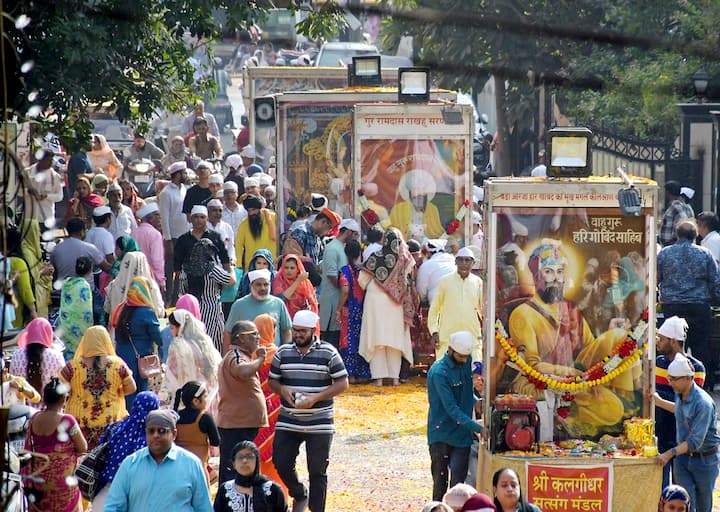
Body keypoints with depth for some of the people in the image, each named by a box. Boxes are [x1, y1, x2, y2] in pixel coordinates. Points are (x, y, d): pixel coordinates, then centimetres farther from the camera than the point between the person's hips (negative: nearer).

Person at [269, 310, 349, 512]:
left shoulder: (328, 353, -5)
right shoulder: (283, 352, 4)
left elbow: (342, 383, -5)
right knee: (281, 463, 1)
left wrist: (315, 398, -17)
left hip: (319, 424, -3)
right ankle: (299, 495, 28)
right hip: (288, 423, 3)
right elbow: (272, 381, 13)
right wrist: (283, 390, -11)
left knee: (317, 471, 2)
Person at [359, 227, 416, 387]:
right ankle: (395, 376, 11)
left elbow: (362, 280, -6)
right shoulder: (404, 260, -7)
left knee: (377, 339, 3)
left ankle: (378, 377, -1)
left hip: (375, 300, -2)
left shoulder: (375, 257, -10)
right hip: (396, 304, 2)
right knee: (395, 338, 11)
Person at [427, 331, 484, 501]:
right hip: (442, 434, -5)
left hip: (462, 433, 5)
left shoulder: (465, 363, 4)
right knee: (440, 481, 2)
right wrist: (477, 428, -27)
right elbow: (451, 409, -22)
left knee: (458, 481, 0)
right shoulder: (439, 372, -18)